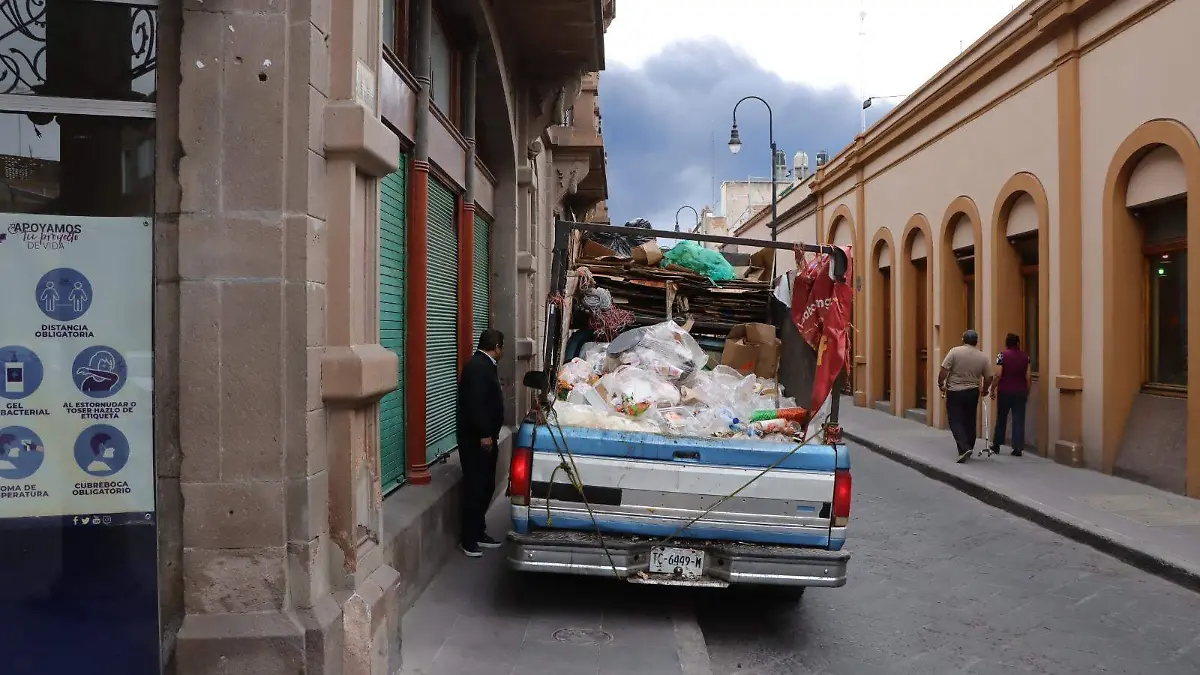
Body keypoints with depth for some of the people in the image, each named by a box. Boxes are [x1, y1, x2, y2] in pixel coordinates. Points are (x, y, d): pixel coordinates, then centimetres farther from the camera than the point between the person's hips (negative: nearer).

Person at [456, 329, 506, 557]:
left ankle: (478, 533, 23)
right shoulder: (477, 367, -17)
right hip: (476, 439, -10)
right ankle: (468, 539, 3)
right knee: (474, 487, -4)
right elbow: (475, 403, -25)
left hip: (484, 437, 10)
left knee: (485, 487, 14)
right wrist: (484, 434, -24)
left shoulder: (484, 365, 16)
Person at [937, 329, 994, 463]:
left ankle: (964, 448, -17)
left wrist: (941, 384, 1)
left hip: (954, 392, -4)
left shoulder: (955, 351, -9)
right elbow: (988, 378, 7)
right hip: (973, 392, 4)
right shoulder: (982, 357, 3)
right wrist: (984, 389, 25)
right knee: (970, 422, 15)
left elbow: (943, 370, -14)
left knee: (956, 422, -2)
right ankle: (968, 448, 22)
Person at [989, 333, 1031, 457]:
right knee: (1019, 420, 3)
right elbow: (1027, 377, 1)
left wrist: (992, 389, -3)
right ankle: (1018, 448, -1)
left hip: (1004, 391, -1)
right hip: (1020, 392, 1)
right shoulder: (1025, 357, 2)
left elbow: (998, 375, -12)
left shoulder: (1002, 355, -6)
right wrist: (1027, 393, 11)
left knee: (1001, 419, 12)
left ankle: (996, 445, 21)